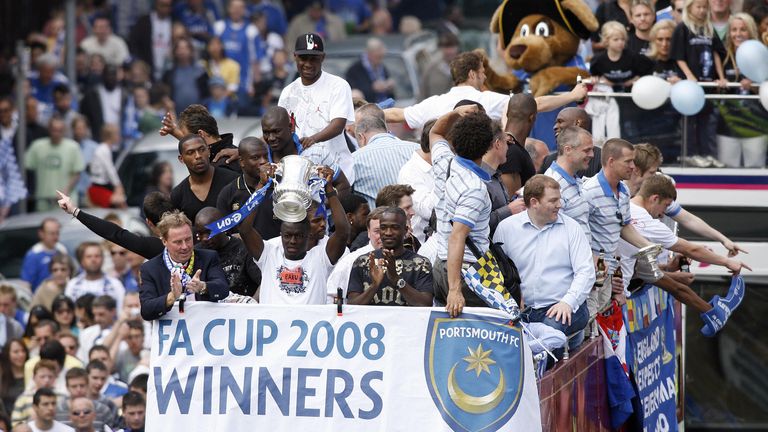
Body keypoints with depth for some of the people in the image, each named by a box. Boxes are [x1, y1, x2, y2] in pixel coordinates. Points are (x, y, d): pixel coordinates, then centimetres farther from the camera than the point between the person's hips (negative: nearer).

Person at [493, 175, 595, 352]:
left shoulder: (571, 228, 8)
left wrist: (568, 302, -14)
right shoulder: (506, 228, 8)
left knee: (552, 326, -36)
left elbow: (586, 271, 2)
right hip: (523, 309, 1)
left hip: (564, 307, -1)